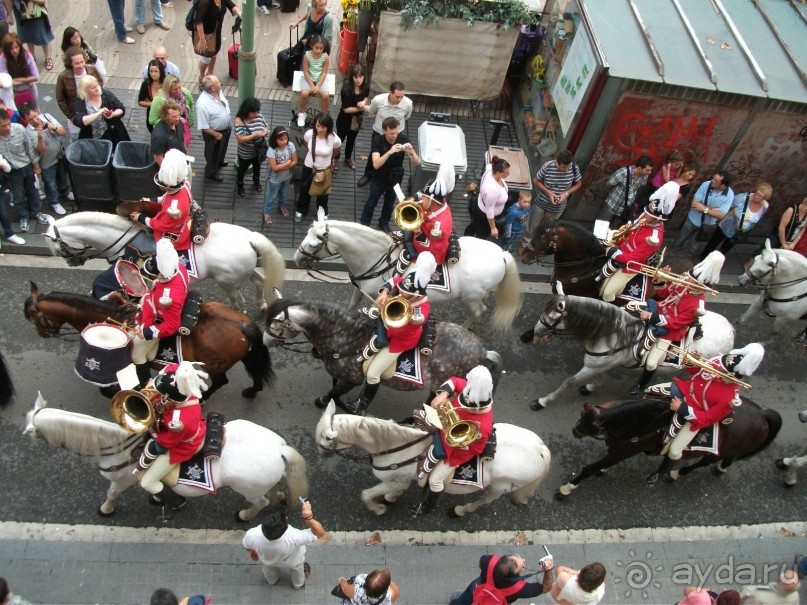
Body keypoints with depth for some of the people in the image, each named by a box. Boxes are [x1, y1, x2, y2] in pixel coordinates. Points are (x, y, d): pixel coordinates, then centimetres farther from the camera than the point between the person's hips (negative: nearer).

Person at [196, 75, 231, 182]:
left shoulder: (218, 91, -14)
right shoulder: (202, 104, -38)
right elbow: (203, 126, -29)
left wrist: (227, 124, 13)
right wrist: (216, 134, -19)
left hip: (226, 128, 7)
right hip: (213, 133, -7)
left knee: (222, 149, 33)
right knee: (213, 154, 18)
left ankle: (219, 162, 61)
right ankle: (211, 172, 43)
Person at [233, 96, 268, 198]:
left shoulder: (259, 117, -16)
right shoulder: (239, 121, -29)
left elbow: (266, 128, 0)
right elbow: (240, 139, -31)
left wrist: (266, 131, -24)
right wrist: (255, 135, -38)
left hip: (258, 151, 4)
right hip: (245, 153, -4)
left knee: (257, 167, 31)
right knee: (242, 169, 23)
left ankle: (256, 182, 61)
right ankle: (240, 185, 52)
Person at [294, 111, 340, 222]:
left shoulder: (334, 139, -31)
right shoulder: (309, 134, -26)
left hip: (324, 169, -1)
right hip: (308, 167, 1)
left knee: (323, 192, 24)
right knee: (305, 189, 25)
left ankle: (323, 212, 52)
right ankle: (301, 210, 52)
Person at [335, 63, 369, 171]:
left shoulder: (366, 85, -18)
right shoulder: (346, 88, -32)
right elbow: (346, 109, -28)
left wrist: (363, 102, -19)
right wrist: (361, 108, -32)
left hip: (358, 118, 5)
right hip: (345, 119, -5)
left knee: (352, 139, 27)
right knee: (340, 139, 18)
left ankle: (348, 158, 52)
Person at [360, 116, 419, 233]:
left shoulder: (404, 139, -20)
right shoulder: (377, 141, -25)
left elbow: (417, 163, -19)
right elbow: (376, 165, -35)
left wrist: (411, 152, -41)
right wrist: (389, 152, -48)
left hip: (395, 178, 2)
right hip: (379, 179, -2)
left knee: (389, 203, 22)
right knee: (371, 202, 16)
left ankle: (384, 223, 47)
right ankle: (364, 225, 38)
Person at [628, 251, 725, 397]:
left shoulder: (697, 305, -29)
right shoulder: (684, 281, -13)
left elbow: (675, 323, -27)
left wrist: (651, 317, -31)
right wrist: (660, 281, -17)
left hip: (668, 331, -6)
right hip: (659, 310, 6)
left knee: (651, 363, -8)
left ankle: (641, 385, 23)